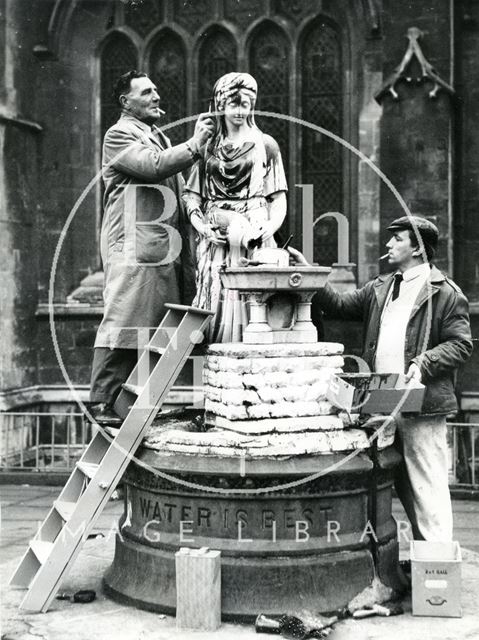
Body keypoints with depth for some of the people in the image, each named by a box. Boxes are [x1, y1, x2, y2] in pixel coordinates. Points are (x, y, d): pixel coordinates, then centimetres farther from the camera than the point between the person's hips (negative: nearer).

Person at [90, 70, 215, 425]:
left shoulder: (161, 138, 26)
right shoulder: (119, 135, 0)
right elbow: (153, 166, -18)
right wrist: (195, 143, -12)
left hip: (166, 250, 8)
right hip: (133, 248, -8)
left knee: (158, 328, 6)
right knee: (123, 324, -10)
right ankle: (104, 404, -7)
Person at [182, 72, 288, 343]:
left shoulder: (265, 145, 10)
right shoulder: (208, 147, 15)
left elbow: (278, 197, 6)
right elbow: (193, 196, 12)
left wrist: (273, 224, -12)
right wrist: (200, 224, -6)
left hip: (254, 241, -2)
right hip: (216, 242, 2)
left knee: (250, 309, -8)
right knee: (216, 309, -4)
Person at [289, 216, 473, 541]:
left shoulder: (445, 292, -4)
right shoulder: (380, 288, 17)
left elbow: (461, 344, -7)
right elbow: (340, 305, 14)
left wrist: (424, 363, -20)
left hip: (421, 404, -7)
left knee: (427, 484, -5)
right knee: (404, 485, 15)